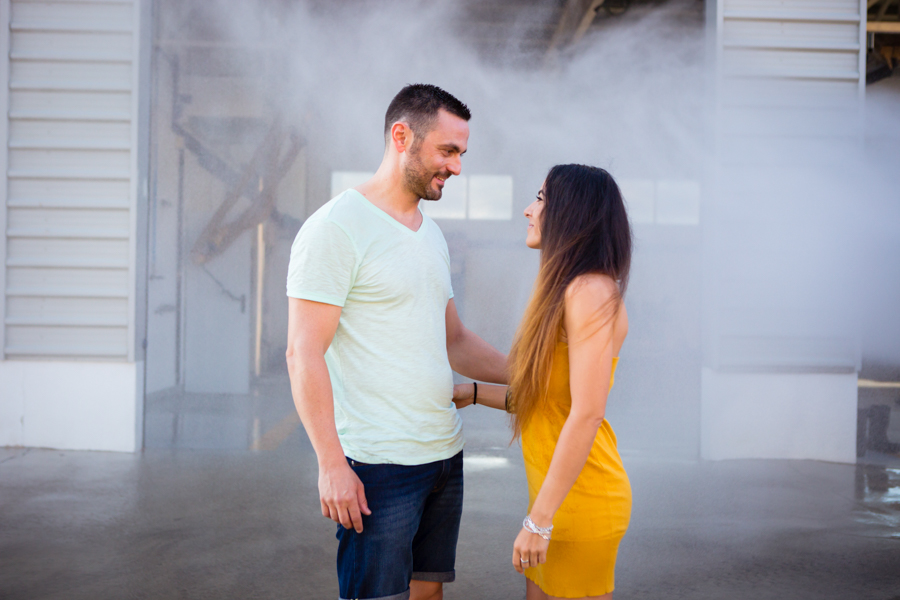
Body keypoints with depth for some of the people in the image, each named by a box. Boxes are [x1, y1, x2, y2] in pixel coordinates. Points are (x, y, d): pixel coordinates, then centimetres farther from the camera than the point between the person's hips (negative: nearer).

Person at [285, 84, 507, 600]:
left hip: (445, 456, 8)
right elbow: (304, 355, -14)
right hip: (378, 465, -8)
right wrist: (331, 464, -18)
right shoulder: (336, 228, -10)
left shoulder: (432, 235, 15)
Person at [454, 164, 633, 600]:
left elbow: (586, 415, -23)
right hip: (556, 493, 9)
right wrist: (473, 393, 21)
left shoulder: (592, 293, -17)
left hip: (581, 501, -9)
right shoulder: (566, 292, 12)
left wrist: (539, 520, -21)